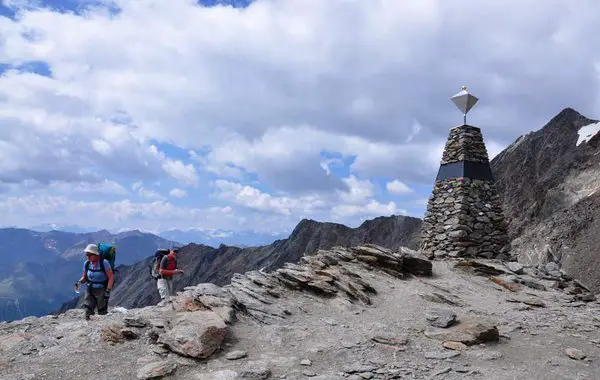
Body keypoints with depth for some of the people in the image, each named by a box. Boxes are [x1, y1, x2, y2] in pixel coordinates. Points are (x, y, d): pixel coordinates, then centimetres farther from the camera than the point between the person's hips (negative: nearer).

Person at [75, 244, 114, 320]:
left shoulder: (104, 263, -15)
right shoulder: (86, 264, -1)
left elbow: (111, 278, -13)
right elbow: (84, 277, 13)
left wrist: (108, 291, -19)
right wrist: (79, 282, -9)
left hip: (102, 290, -4)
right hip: (90, 290, 4)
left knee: (102, 313, 1)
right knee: (87, 312, -6)